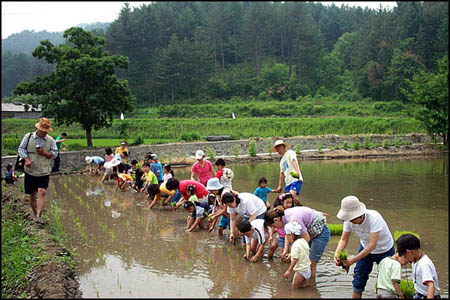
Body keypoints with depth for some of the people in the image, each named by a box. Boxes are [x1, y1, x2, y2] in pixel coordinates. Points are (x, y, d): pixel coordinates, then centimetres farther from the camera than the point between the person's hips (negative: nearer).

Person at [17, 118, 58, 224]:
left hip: (44, 172, -1)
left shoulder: (50, 140, 2)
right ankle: (35, 215, 27)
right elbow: (21, 149, 1)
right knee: (32, 195, 10)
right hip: (30, 171, 1)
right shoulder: (28, 136, 1)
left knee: (42, 193, -18)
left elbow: (55, 153, 3)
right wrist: (26, 159, -15)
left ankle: (38, 216, -19)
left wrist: (44, 153, -15)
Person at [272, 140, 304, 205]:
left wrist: (297, 172, -34)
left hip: (296, 179, -8)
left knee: (292, 195, -30)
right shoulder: (282, 161, 26)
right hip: (288, 182, 8)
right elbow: (282, 173, 28)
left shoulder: (290, 152, 3)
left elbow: (294, 162, -15)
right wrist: (280, 186, 22)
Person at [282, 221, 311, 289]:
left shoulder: (296, 244, -21)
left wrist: (289, 271, -19)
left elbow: (295, 259, -23)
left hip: (301, 270, -9)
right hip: (307, 268, 9)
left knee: (294, 288, -5)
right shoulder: (303, 241, 6)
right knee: (300, 287, 17)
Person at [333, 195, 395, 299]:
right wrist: (337, 253, -34)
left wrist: (353, 260, -44)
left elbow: (372, 245, -40)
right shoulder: (349, 220, -22)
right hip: (365, 248, 4)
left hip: (385, 250, -4)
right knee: (359, 279, 4)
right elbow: (344, 239, -14)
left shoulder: (374, 218, -38)